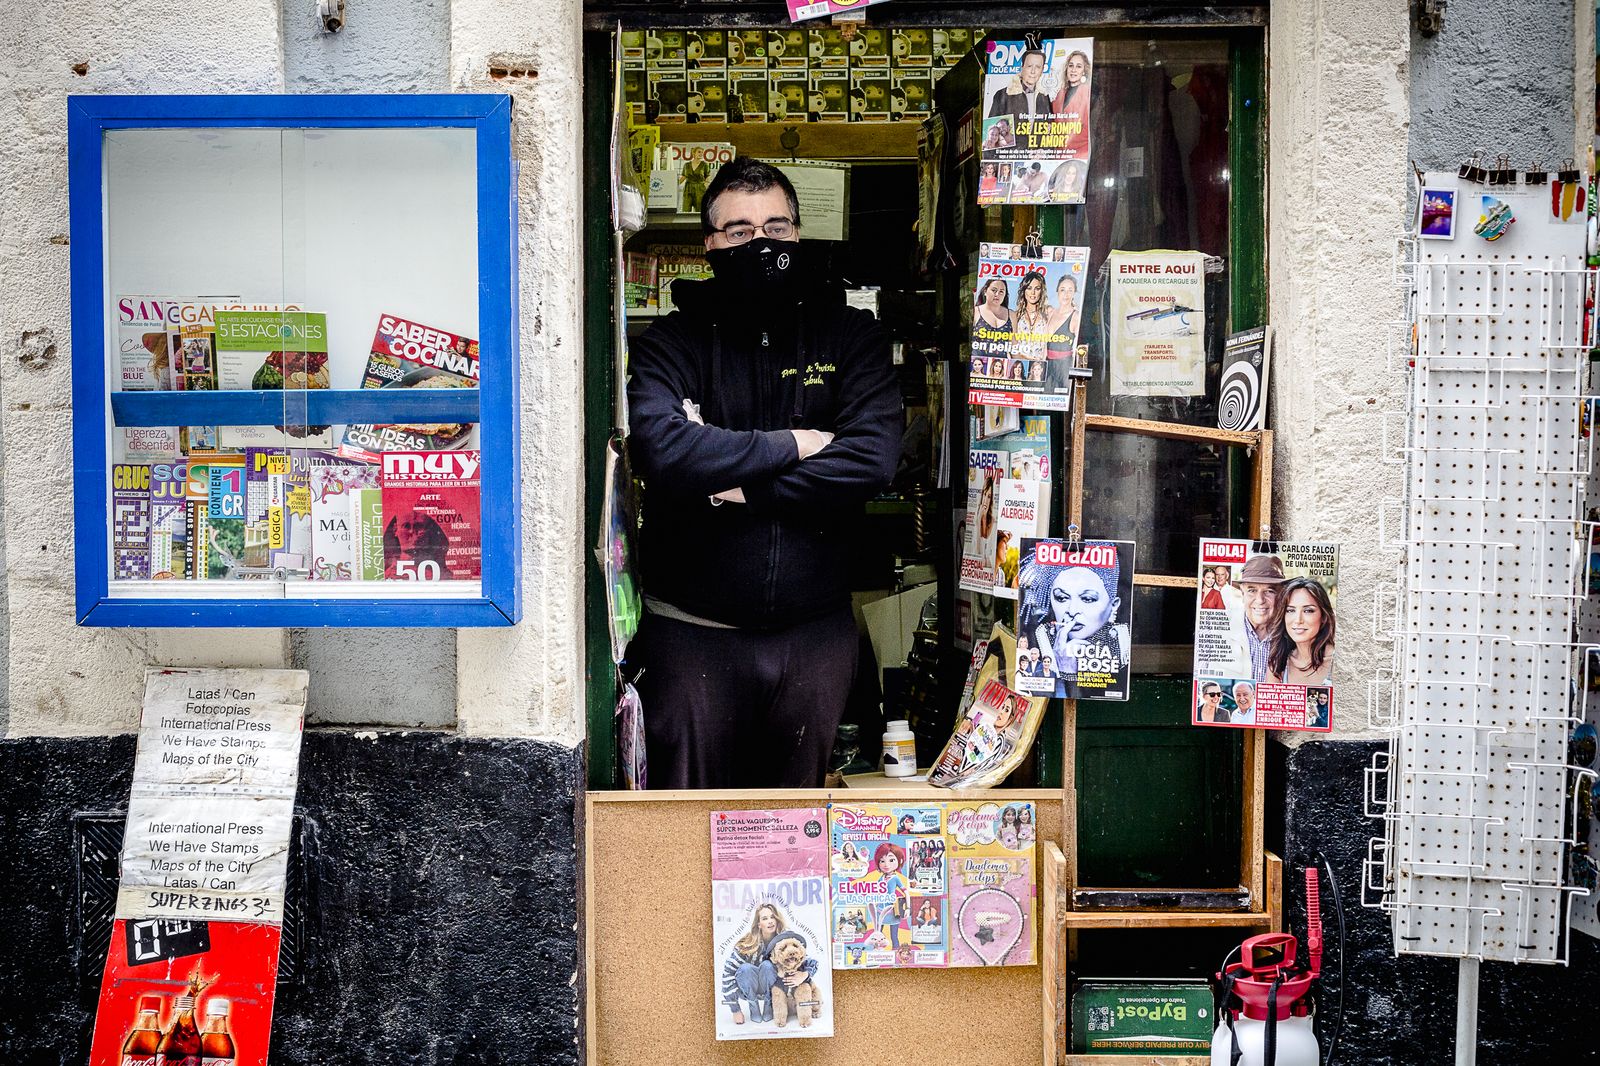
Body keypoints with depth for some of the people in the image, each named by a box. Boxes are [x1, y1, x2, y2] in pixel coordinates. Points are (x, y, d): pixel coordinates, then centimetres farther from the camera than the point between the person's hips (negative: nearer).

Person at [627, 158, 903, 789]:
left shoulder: (851, 337, 4)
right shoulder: (670, 344, 0)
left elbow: (872, 459, -12)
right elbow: (662, 451, -20)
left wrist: (736, 486, -13)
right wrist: (790, 445, -13)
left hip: (814, 635, 2)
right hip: (691, 634, -1)